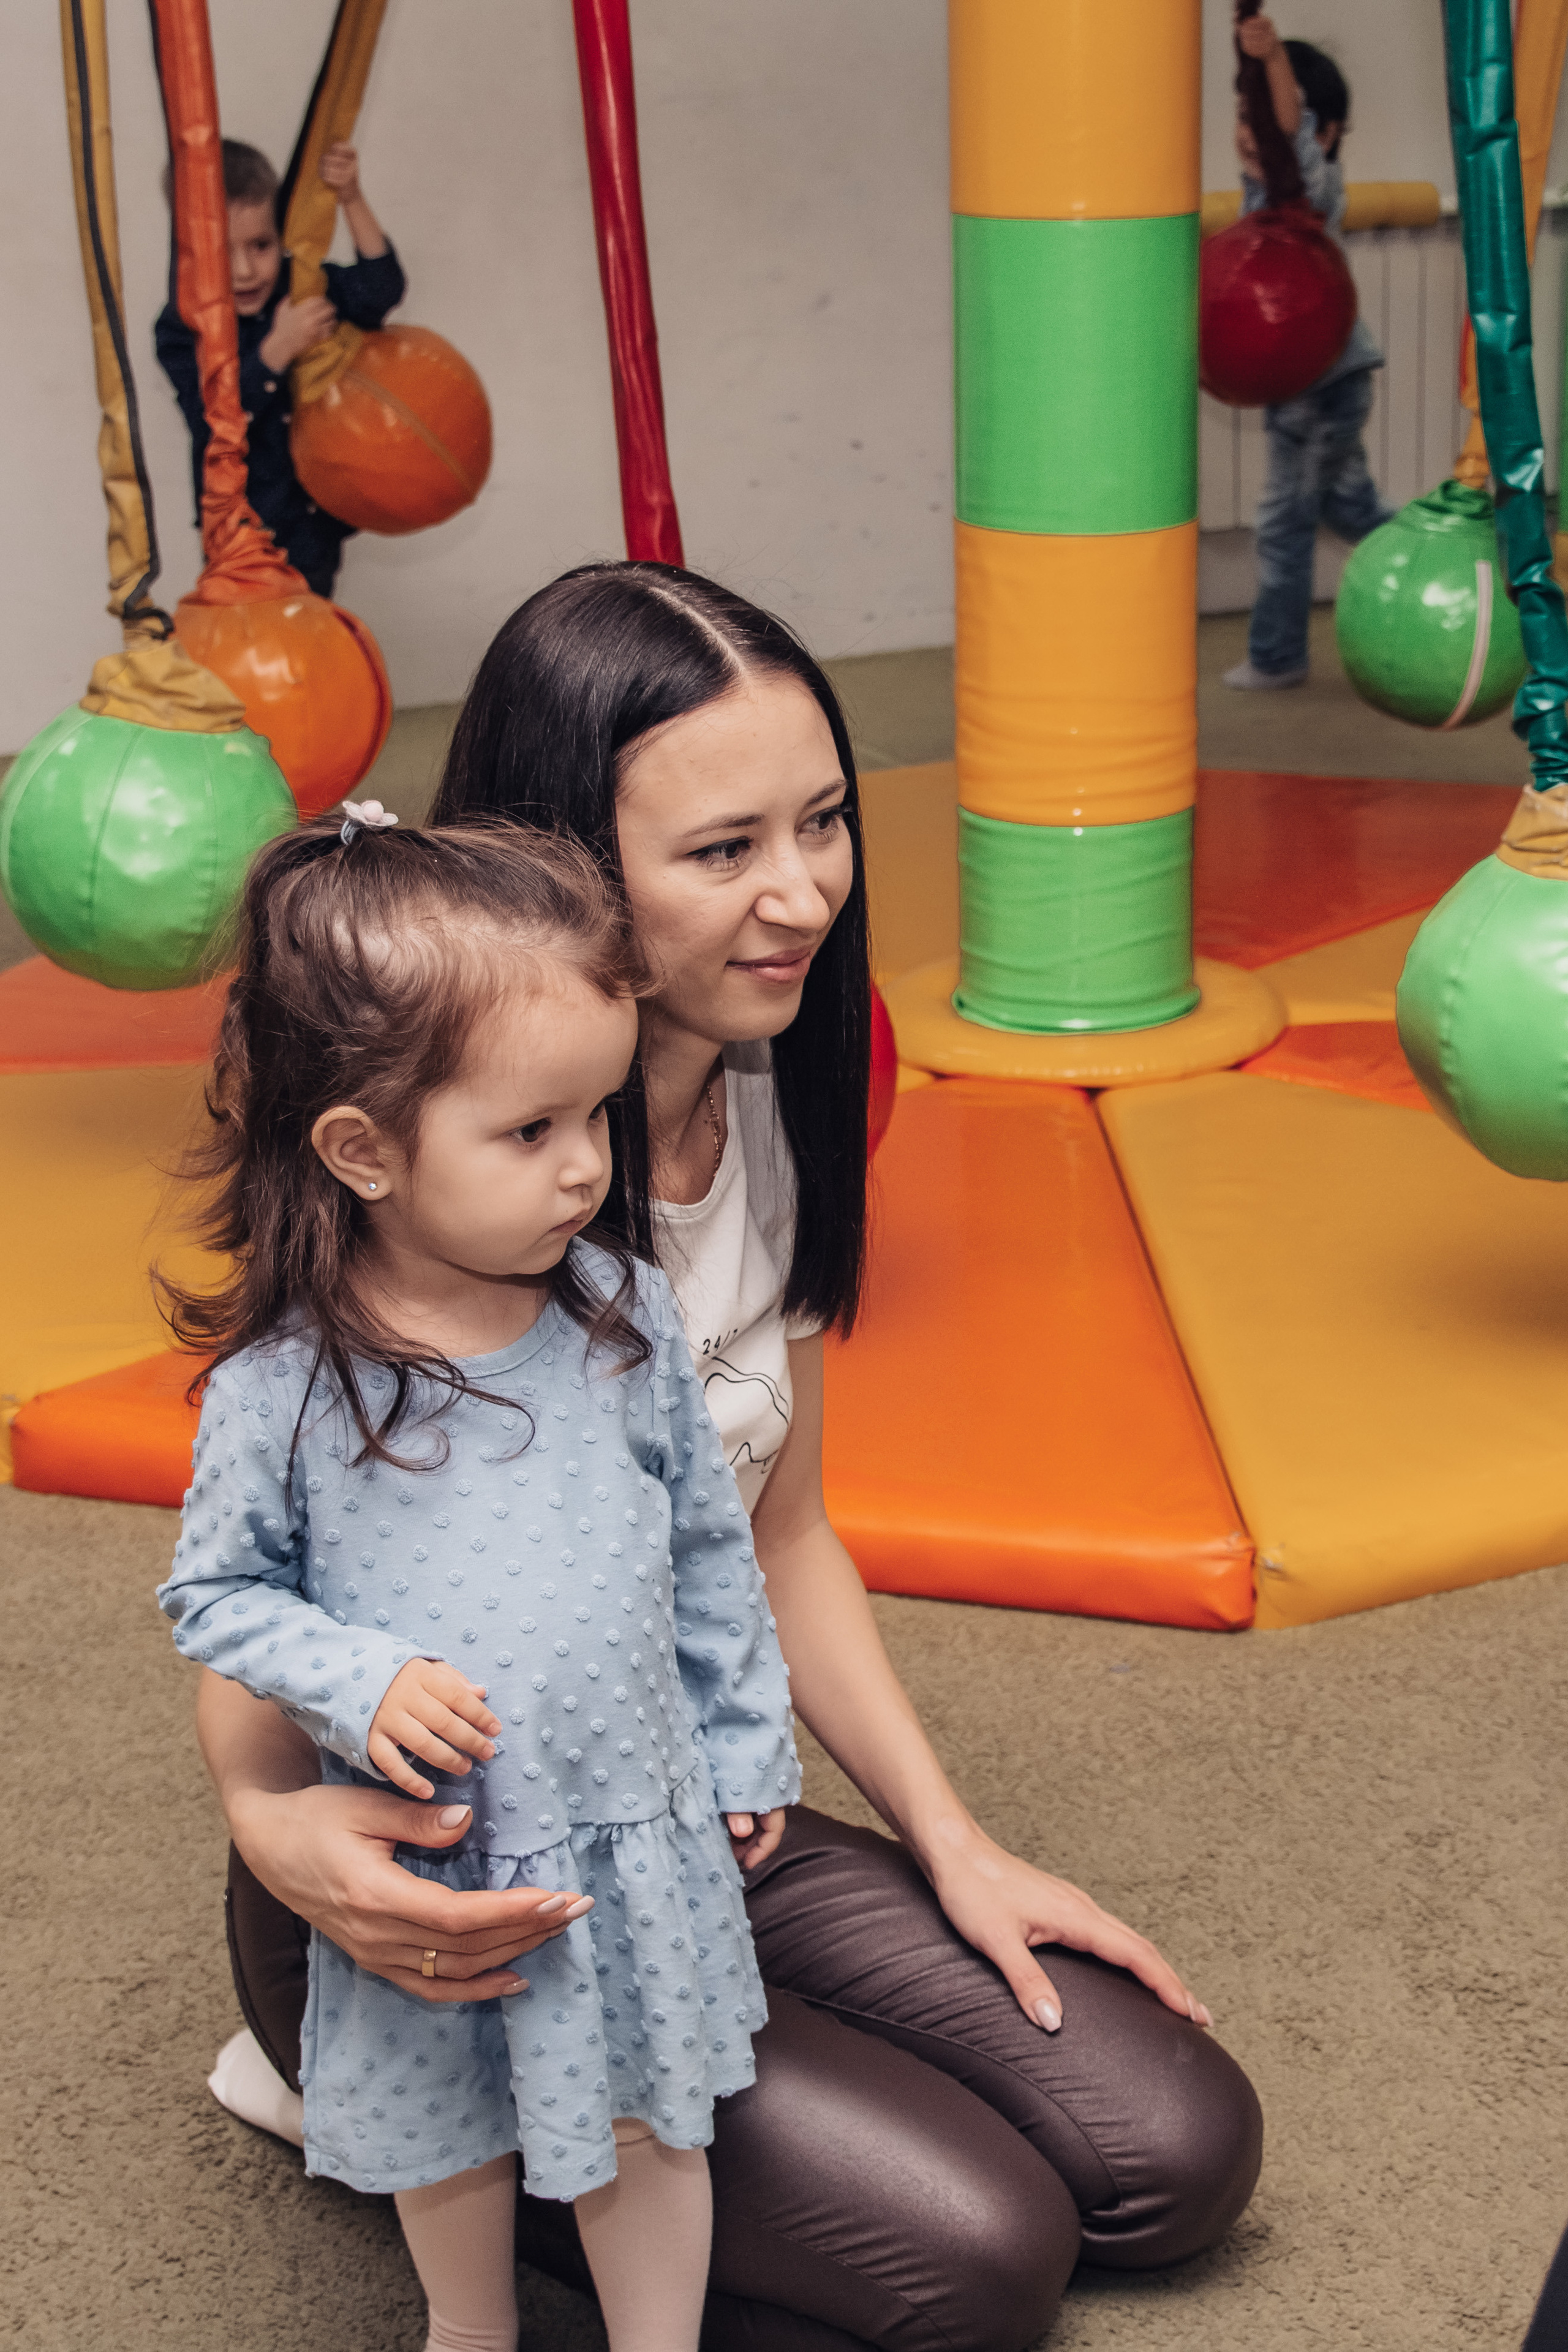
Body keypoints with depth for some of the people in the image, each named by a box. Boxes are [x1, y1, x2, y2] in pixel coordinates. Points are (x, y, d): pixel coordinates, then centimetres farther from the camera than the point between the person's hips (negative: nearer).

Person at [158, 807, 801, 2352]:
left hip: (640, 1833, 1)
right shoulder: (280, 1386, -19)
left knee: (647, 2128, 17)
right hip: (428, 1870, -1)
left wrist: (748, 1756, 8)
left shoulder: (624, 1319, -9)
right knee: (452, 2140, 22)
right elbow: (216, 1593, -6)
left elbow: (710, 1554, 2)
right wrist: (360, 1683, -23)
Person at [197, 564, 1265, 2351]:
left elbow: (784, 1537, 8)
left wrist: (950, 1841, 1)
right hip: (450, 1890, -7)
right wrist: (279, 1827, -42)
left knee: (1178, 2157, 2)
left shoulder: (772, 1110, -3)